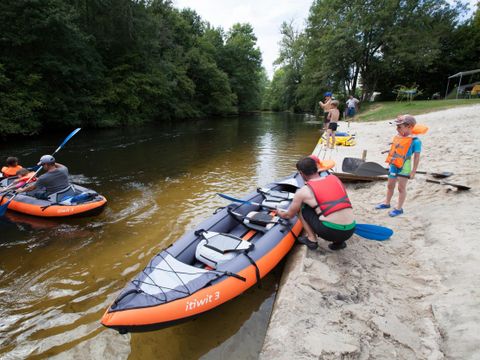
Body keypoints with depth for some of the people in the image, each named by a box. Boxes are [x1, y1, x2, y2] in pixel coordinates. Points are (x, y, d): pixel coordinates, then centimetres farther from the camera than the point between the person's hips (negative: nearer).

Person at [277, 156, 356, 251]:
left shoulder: (303, 192, -2)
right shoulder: (334, 178, 11)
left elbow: (289, 215, 12)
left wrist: (280, 214, 35)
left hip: (330, 232, -5)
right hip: (350, 231, 5)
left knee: (302, 208, 14)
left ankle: (311, 240, 13)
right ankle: (338, 242, 20)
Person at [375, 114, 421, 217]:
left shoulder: (415, 141, -15)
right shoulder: (396, 137, 4)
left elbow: (416, 157, -12)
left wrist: (413, 171, -13)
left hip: (404, 168, -7)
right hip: (393, 166, 7)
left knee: (401, 187, 4)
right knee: (390, 186, 20)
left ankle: (399, 208, 16)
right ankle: (387, 203, 37)